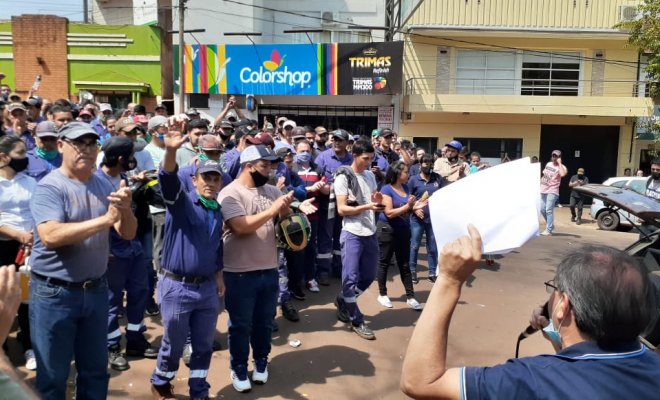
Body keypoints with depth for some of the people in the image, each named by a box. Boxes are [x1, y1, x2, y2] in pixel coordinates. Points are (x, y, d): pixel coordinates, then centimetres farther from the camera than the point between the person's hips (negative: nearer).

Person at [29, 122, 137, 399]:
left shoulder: (104, 186, 3)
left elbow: (128, 233, 0)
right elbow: (50, 236, -28)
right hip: (54, 293, -5)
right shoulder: (49, 187, -12)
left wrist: (125, 209, -21)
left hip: (95, 290, 5)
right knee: (52, 376, 11)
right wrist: (105, 219, -30)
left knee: (95, 370, 18)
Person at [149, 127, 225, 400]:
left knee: (204, 345, 14)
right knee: (173, 344, 12)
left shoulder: (218, 211, 9)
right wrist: (171, 151, -46)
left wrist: (219, 276, 18)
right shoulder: (181, 201, -8)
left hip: (207, 288, 5)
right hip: (177, 287, -5)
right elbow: (167, 179, -29)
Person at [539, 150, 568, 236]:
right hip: (543, 190, 8)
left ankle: (548, 230, -11)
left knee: (549, 210, -13)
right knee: (542, 209, 10)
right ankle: (551, 225, 27)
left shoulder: (561, 167, -8)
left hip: (552, 191, -7)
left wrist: (559, 163, -23)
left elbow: (562, 174, -32)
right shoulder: (548, 164, 14)